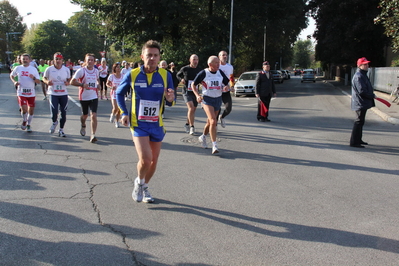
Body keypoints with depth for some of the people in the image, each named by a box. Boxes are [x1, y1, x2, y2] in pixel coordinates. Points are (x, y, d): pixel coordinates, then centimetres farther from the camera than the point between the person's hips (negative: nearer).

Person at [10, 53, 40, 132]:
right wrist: (14, 82, 0)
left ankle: (28, 124, 29)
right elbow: (11, 75, 20)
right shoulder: (18, 68, 3)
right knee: (24, 109, -13)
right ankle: (24, 121, 18)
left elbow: (38, 81, 1)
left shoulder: (34, 69, 2)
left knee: (31, 110, 7)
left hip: (31, 93, 1)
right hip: (21, 93, -1)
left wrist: (33, 78, -20)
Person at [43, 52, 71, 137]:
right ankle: (54, 122, 24)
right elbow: (44, 78, 8)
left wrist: (68, 82, -10)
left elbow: (69, 79, 14)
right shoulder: (49, 69, -4)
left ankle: (61, 130, 23)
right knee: (54, 113, -12)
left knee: (63, 113, 5)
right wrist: (47, 82, -14)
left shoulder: (66, 69, 2)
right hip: (53, 94, -2)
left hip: (64, 94, 2)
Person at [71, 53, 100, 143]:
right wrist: (82, 84, -20)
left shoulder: (96, 71, 6)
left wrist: (98, 84, 7)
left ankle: (93, 135, -13)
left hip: (94, 96, 2)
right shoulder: (81, 71, -8)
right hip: (84, 97, -1)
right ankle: (83, 126, 50)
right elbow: (72, 82, -8)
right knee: (85, 115, 17)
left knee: (94, 116, -13)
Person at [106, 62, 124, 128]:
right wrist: (111, 87, -16)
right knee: (115, 108, -17)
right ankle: (112, 115, 18)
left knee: (119, 109, 2)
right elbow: (107, 84, 3)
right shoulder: (112, 76, -5)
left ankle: (117, 122, 21)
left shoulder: (122, 76, 2)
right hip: (114, 93, -3)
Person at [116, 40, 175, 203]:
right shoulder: (132, 75, -8)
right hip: (138, 124, -3)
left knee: (153, 161, 12)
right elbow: (119, 93, 9)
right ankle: (139, 182, 16)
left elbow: (169, 101, 0)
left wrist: (170, 99, -23)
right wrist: (124, 113, -2)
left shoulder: (165, 75, -5)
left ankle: (144, 188, 37)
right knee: (145, 159, -17)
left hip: (157, 124, 3)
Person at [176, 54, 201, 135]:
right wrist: (181, 79, -5)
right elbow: (178, 75, 15)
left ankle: (187, 124, 32)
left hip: (195, 92, 4)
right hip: (187, 91, -4)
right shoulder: (185, 69, -2)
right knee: (191, 108, -21)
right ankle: (192, 127, -16)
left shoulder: (199, 70, 4)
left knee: (193, 109, 11)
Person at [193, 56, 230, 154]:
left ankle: (203, 137, 42)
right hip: (207, 99, -5)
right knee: (213, 121, -20)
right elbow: (193, 84, 1)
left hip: (218, 99, 5)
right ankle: (214, 145, -17)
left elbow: (227, 84, 14)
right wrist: (197, 95, -12)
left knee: (210, 122, 15)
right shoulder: (203, 73, -8)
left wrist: (227, 87, -10)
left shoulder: (220, 73, 4)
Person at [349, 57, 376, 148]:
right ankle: (354, 142, -4)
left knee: (360, 121, 17)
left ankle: (358, 140, 28)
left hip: (363, 103, 11)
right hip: (360, 103, -11)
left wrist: (371, 95, 6)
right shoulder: (359, 76, -18)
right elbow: (362, 91, -24)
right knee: (359, 122, -8)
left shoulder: (363, 75, 17)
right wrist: (372, 96, -12)